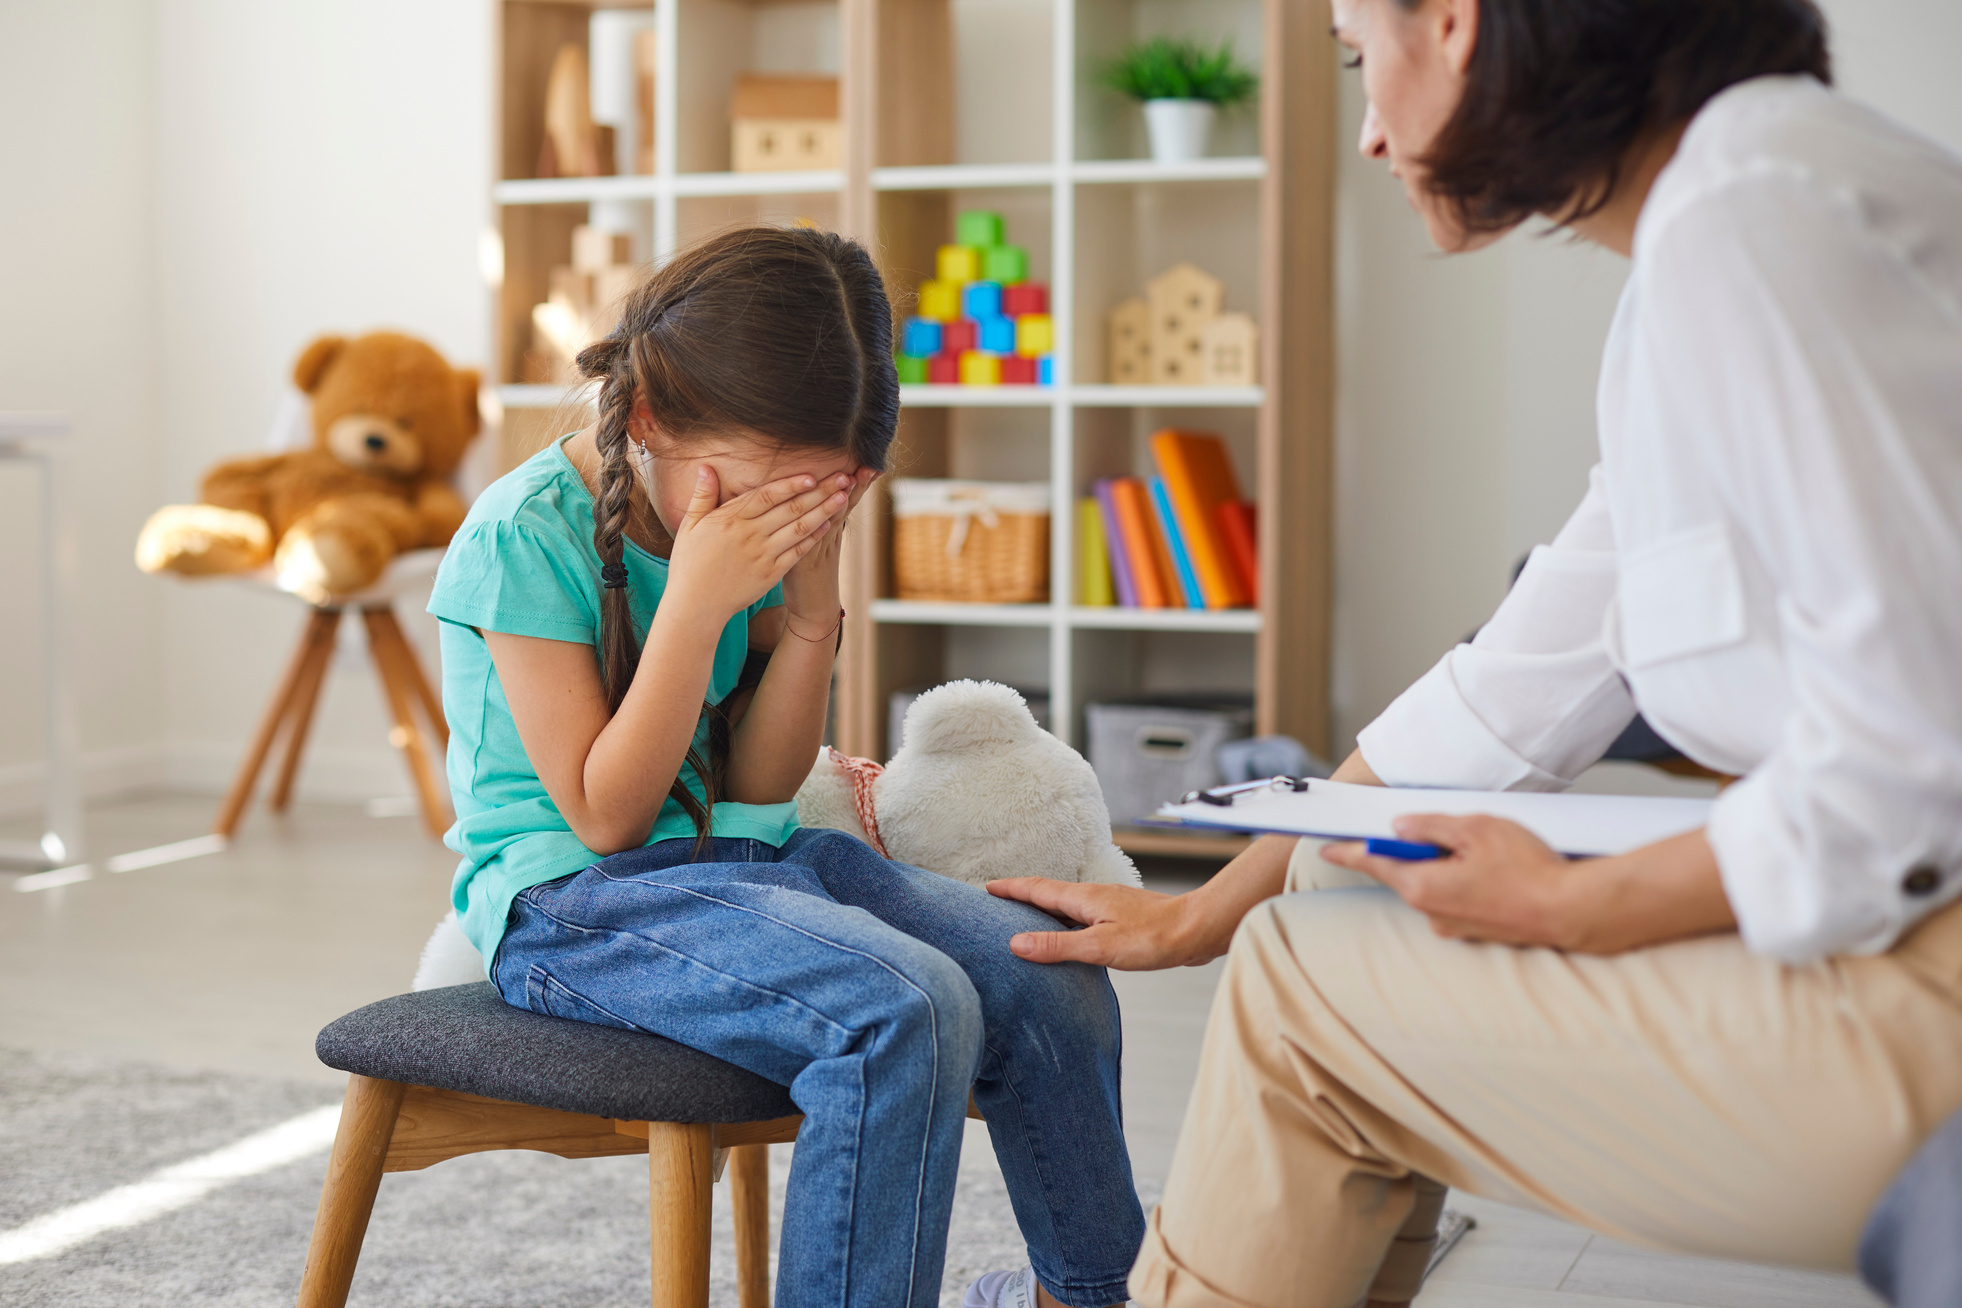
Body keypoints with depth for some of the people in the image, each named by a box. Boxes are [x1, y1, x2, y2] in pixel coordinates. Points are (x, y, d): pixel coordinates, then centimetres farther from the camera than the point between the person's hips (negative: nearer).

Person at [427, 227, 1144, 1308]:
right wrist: (697, 600, -25)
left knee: (1051, 980, -7)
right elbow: (607, 816, -17)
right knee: (907, 1012, -31)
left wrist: (811, 609, -10)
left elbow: (760, 784, 5)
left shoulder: (756, 527, 3)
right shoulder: (525, 536, -16)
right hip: (573, 900, -7)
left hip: (747, 857, 7)